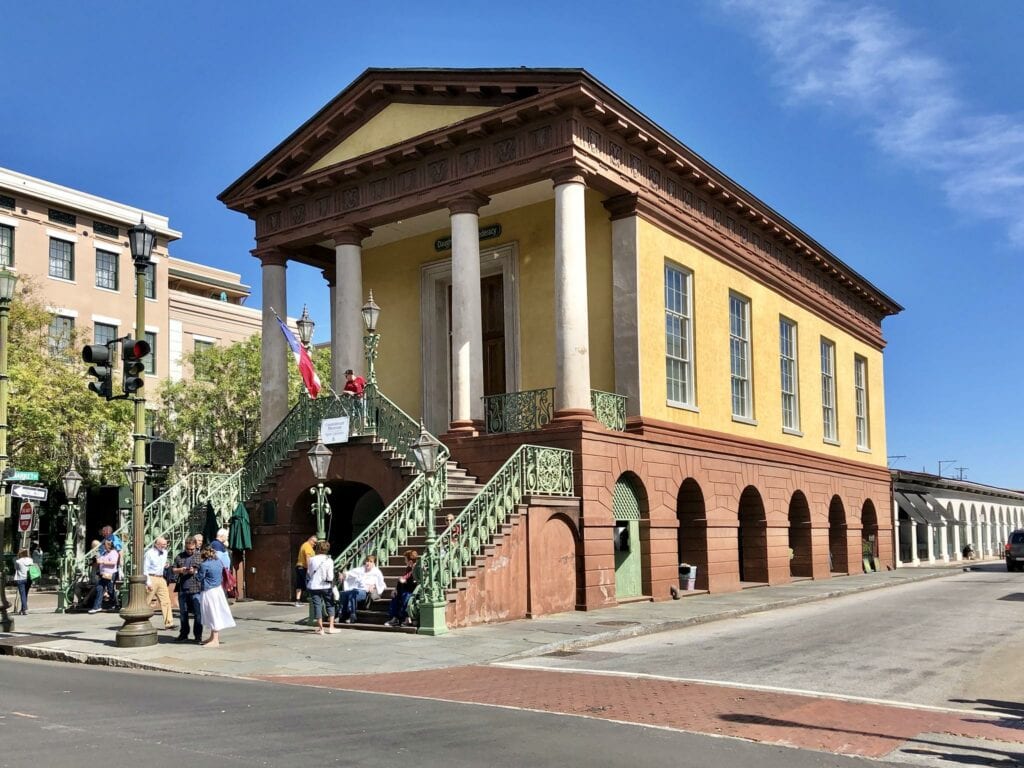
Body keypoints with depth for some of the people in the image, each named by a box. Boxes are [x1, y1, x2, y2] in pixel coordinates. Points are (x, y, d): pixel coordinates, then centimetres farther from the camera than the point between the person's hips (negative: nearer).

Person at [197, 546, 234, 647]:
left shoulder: (204, 565, -17)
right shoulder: (219, 561, 4)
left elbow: (200, 579, -6)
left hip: (209, 592, -8)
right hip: (219, 589, 8)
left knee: (213, 614, -4)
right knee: (217, 613, 16)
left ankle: (215, 640, 0)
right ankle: (215, 637, 27)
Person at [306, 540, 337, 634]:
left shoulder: (312, 559, -7)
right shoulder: (329, 560, -11)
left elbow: (308, 573, 1)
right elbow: (330, 577, -14)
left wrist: (307, 585, 16)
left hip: (314, 587, 1)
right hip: (326, 586, -1)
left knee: (317, 606, 6)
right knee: (330, 605, 13)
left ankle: (320, 628, 8)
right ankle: (331, 627, 10)